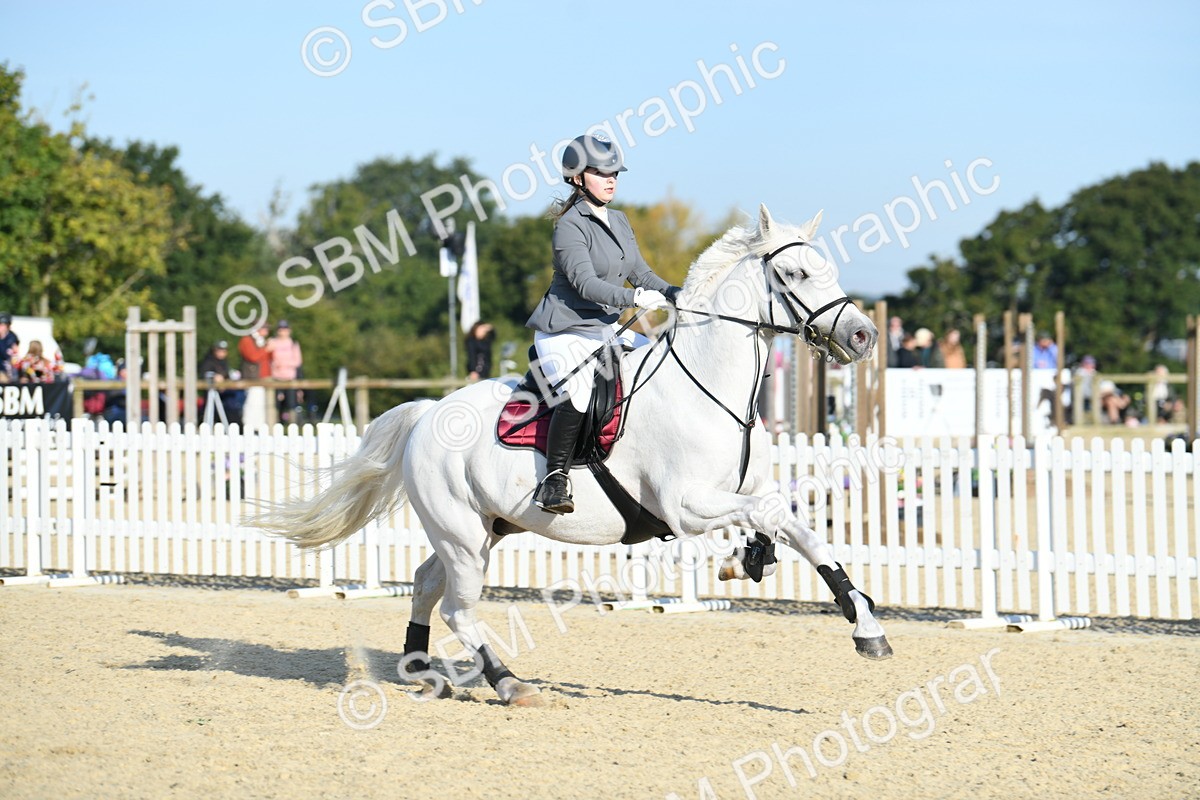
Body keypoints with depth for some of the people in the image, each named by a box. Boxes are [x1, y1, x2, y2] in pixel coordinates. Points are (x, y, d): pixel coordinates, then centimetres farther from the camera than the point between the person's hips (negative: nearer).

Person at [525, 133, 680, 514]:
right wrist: (634, 298, -34)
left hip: (605, 329, 9)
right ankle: (554, 481, -26)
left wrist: (675, 294, -2)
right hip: (564, 333, -9)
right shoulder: (571, 226, -13)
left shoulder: (618, 221, 12)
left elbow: (639, 272, 15)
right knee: (578, 393, -34)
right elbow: (585, 283, -23)